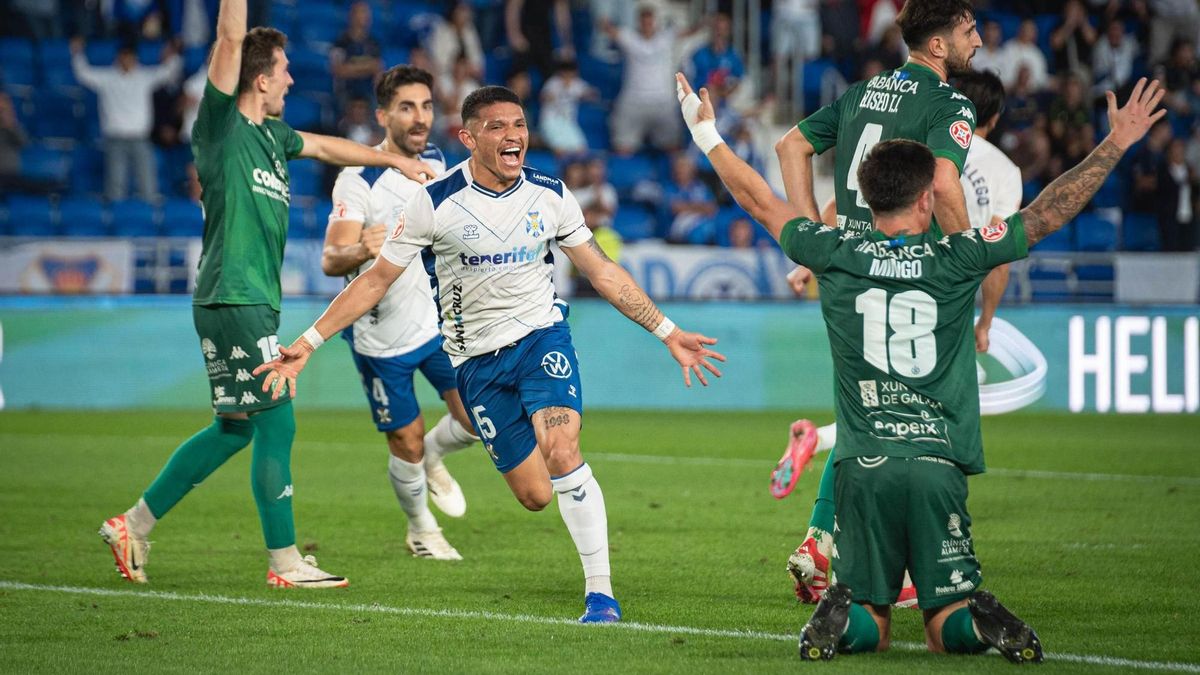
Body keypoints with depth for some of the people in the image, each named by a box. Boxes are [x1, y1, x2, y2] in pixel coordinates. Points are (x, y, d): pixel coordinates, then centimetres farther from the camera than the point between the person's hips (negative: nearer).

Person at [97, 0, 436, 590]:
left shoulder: (269, 135, 15)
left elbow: (325, 146, 32)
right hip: (232, 299, -9)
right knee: (275, 423, -7)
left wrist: (394, 160, 37)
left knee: (235, 428, 13)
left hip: (252, 302, 9)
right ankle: (285, 562, 0)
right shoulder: (221, 125, -8)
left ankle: (133, 525, 20)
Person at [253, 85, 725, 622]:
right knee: (535, 496, -3)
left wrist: (668, 333, 7)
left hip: (542, 335, 1)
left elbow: (603, 273, 8)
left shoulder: (550, 196, -3)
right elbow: (376, 280, -4)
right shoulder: (436, 202, -10)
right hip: (476, 357, 0)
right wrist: (307, 343, -8)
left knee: (562, 455, -25)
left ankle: (601, 594, -22)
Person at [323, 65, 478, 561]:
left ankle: (433, 458, 25)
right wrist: (360, 251, -50)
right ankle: (420, 528, 31)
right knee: (406, 445, 3)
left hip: (437, 319, 5)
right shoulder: (358, 179, -20)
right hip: (381, 337, -5)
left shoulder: (435, 162, 0)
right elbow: (330, 260, -30)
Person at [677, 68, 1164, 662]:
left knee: (870, 627, 9)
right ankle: (979, 618, -27)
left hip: (863, 465, 1)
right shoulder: (957, 260, -2)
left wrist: (707, 135, 31)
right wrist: (1116, 144, 14)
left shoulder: (835, 256, 2)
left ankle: (843, 614, -23)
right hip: (939, 464, -1)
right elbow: (1051, 211, 4)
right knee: (948, 629, 6)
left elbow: (761, 202, 17)